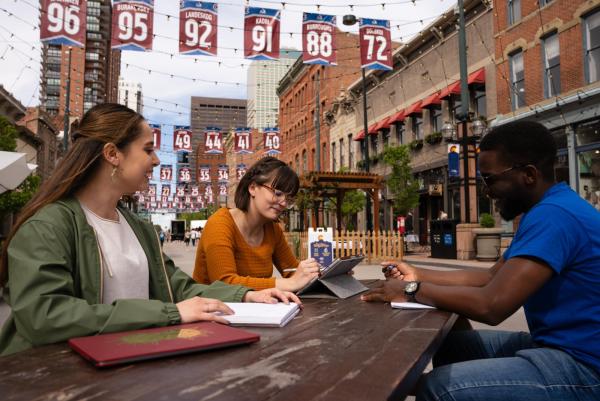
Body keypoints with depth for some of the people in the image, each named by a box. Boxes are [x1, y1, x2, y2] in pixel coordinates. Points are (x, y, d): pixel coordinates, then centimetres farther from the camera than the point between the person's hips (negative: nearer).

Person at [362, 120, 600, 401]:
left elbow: (490, 305, -31)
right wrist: (418, 276, 8)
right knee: (449, 344, 15)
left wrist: (412, 290, -17)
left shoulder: (553, 214, -23)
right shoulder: (548, 210, 12)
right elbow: (491, 278, 14)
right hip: (559, 345, 10)